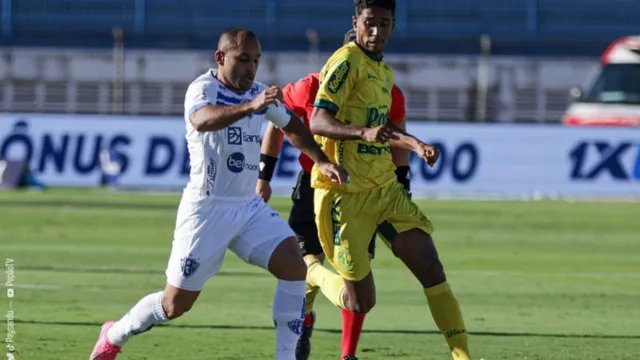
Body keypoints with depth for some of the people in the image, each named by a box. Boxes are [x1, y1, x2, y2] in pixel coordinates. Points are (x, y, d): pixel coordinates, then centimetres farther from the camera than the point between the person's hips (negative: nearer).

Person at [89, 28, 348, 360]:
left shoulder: (259, 94, 8)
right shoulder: (203, 89, -14)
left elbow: (291, 127, 28)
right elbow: (202, 120, -39)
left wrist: (322, 161, 16)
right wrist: (249, 107, -55)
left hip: (250, 207, 6)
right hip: (207, 208, -6)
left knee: (294, 267, -15)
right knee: (176, 304, 0)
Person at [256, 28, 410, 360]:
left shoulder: (390, 96, -10)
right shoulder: (312, 88, -16)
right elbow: (277, 123, 0)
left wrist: (402, 187, 5)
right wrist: (264, 175, 0)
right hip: (315, 185, -1)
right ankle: (303, 324, 31)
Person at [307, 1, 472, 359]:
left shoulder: (384, 72, 13)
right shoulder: (346, 62, -14)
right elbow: (318, 122, -25)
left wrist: (416, 145, 18)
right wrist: (364, 133, -41)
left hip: (385, 189, 7)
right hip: (345, 194, -7)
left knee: (431, 267, -7)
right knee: (362, 302, -4)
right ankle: (312, 272, 25)